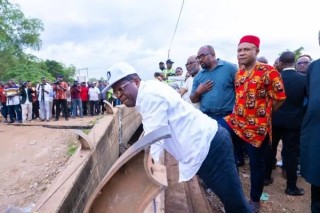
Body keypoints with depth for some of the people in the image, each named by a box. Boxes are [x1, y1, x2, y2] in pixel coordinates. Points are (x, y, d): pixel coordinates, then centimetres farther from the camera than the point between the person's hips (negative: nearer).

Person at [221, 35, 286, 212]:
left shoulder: (268, 72, -13)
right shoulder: (239, 72, 8)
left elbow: (280, 98, -10)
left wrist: (263, 113, 1)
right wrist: (240, 112, 10)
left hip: (257, 127, -6)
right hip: (234, 121, 6)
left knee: (256, 165, 8)